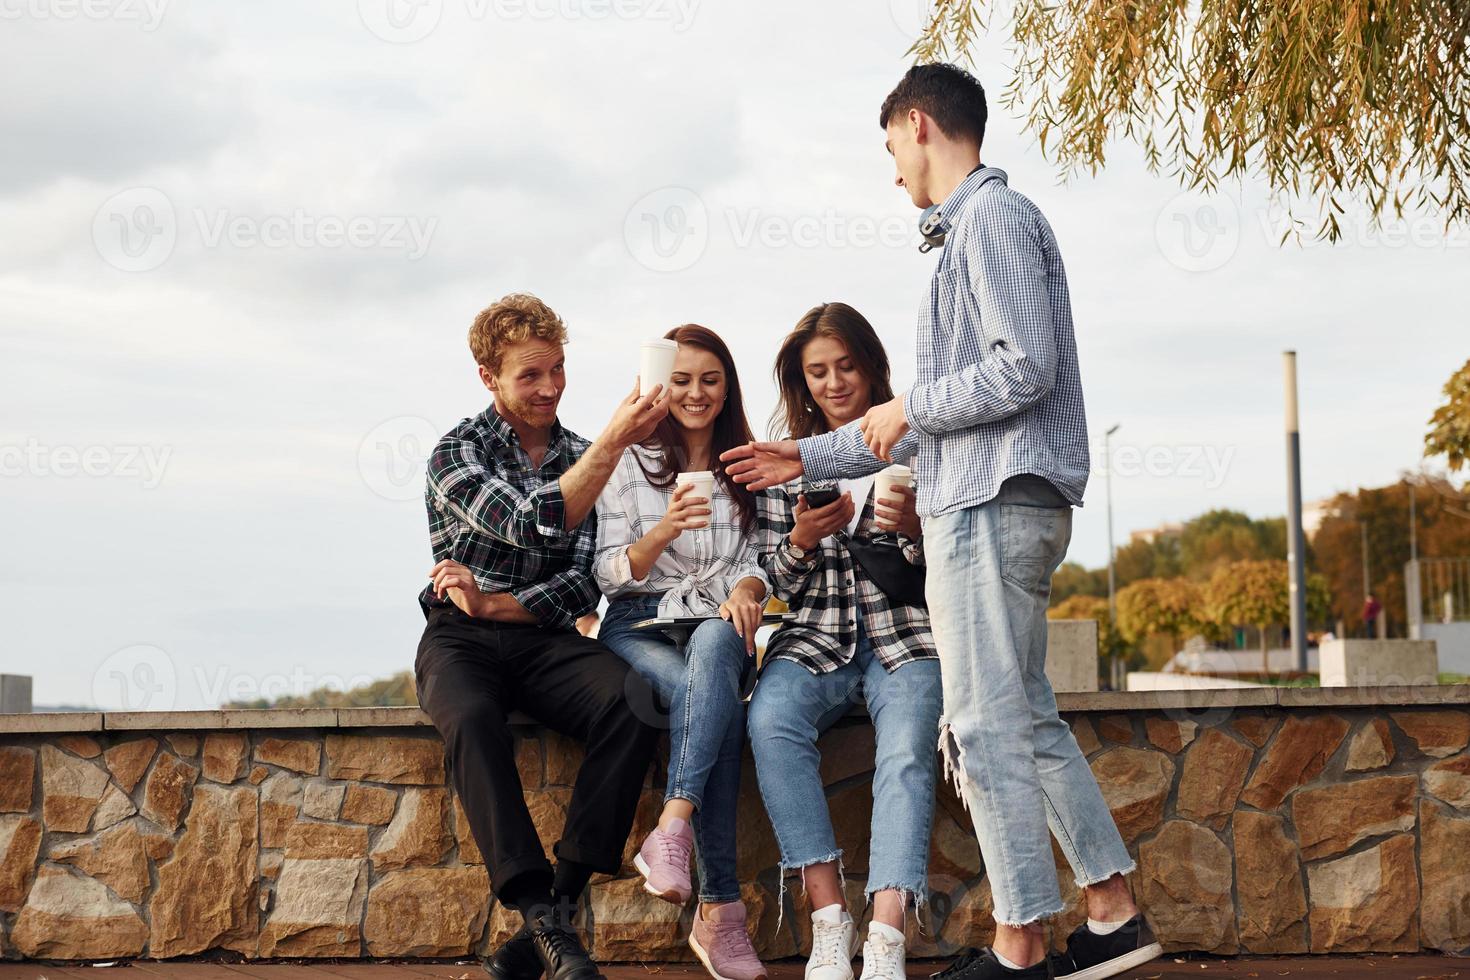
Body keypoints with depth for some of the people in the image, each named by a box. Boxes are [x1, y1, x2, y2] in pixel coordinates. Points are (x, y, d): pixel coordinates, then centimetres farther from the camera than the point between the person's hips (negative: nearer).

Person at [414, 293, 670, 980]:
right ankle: (546, 922, -42)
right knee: (472, 721, -38)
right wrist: (613, 445, -23)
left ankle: (561, 900, -31)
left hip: (544, 639, 3)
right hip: (460, 640, -3)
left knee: (631, 707, -30)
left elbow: (583, 584, 4)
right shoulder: (456, 453, 1)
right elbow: (531, 524, -18)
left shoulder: (581, 459, 12)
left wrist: (492, 605, -11)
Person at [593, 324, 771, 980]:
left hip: (718, 628, 1)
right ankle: (719, 910, -41)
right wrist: (663, 531, -18)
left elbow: (760, 559, 13)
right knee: (717, 702, -35)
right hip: (640, 626, -1)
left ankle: (671, 831, -52)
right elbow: (610, 575, 2)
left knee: (715, 643, -39)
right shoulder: (630, 463, 10)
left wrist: (748, 586, -12)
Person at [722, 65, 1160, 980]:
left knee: (987, 726, -6)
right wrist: (810, 457, 26)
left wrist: (910, 408, -7)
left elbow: (1026, 368, -20)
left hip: (992, 502, -10)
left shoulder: (994, 217, -8)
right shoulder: (973, 229, 23)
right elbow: (944, 415, 25)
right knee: (1028, 718, 13)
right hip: (995, 501, 10)